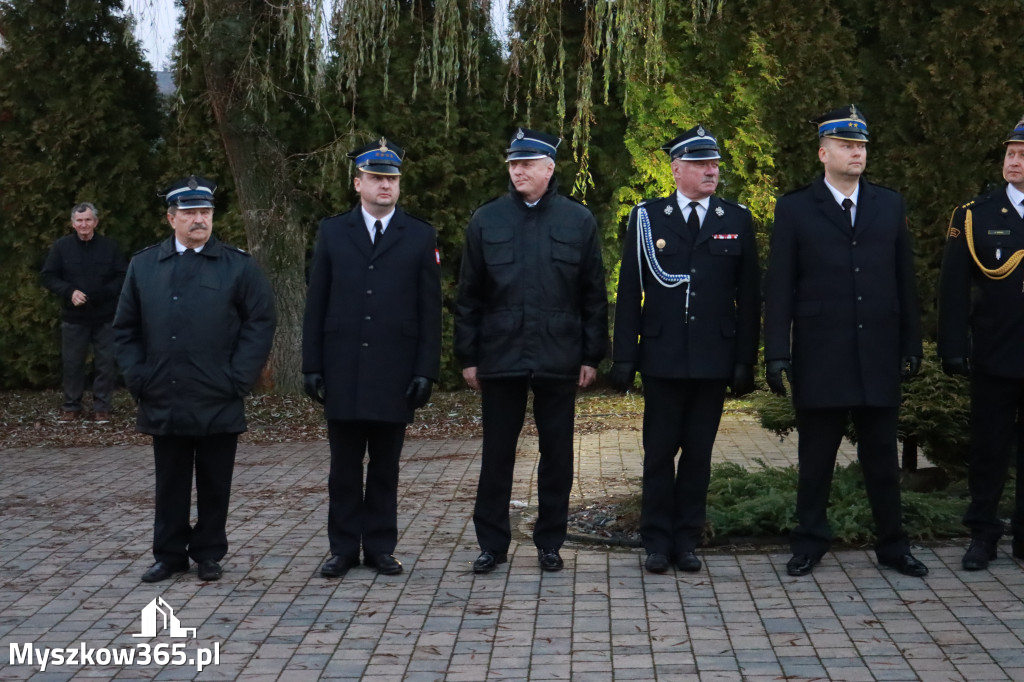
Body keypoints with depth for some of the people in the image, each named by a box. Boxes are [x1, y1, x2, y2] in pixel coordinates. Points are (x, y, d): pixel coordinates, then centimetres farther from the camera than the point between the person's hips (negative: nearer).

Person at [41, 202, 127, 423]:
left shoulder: (110, 246, -1)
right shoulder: (61, 246, 0)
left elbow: (123, 277, 0)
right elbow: (48, 276, 2)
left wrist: (104, 293, -16)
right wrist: (69, 291, -14)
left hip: (105, 317, 0)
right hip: (74, 317, 0)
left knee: (106, 363, 3)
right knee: (71, 363, 6)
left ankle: (102, 407, 13)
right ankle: (71, 407, 19)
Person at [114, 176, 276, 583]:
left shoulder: (239, 266, 2)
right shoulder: (143, 265, 9)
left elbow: (261, 322, 0)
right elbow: (126, 328, 12)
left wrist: (238, 379, -7)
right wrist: (138, 378, 1)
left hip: (219, 404, -1)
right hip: (163, 402, 2)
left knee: (214, 485, 7)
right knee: (170, 484, 9)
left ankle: (208, 554, 19)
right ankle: (169, 554, 20)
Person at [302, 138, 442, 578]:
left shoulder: (420, 237, 5)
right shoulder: (332, 233, 8)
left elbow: (430, 311, 3)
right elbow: (316, 305, 6)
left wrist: (426, 370, -4)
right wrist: (312, 366, 1)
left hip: (395, 373, 0)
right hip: (342, 372, 1)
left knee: (385, 466, 7)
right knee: (344, 466, 7)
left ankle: (380, 547, 17)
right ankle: (343, 549, 16)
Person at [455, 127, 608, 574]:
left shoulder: (578, 221, 4)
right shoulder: (486, 220, 5)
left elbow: (593, 296, 5)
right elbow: (468, 296, 7)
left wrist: (592, 356, 0)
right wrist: (468, 356, 2)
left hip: (559, 359, 0)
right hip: (500, 356, 0)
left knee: (556, 453, 7)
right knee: (497, 453, 5)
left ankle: (550, 542, 20)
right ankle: (492, 544, 16)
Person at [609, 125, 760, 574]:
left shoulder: (737, 220, 6)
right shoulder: (648, 218, 3)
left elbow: (749, 296, 6)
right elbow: (629, 292, 3)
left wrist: (746, 360, 0)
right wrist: (624, 357, -2)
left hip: (715, 359, 1)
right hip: (662, 357, -1)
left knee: (699, 452, 7)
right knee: (659, 451, 4)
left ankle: (687, 540, 17)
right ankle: (657, 541, 14)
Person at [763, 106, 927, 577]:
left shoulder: (890, 205, 10)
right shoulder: (794, 210, 1)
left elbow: (905, 281, 11)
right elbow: (779, 288, -1)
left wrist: (912, 345, 7)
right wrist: (777, 353, -7)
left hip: (879, 356, 2)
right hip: (819, 357, -2)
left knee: (882, 456, 9)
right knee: (816, 458, 6)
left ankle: (892, 544, 20)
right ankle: (809, 543, 19)